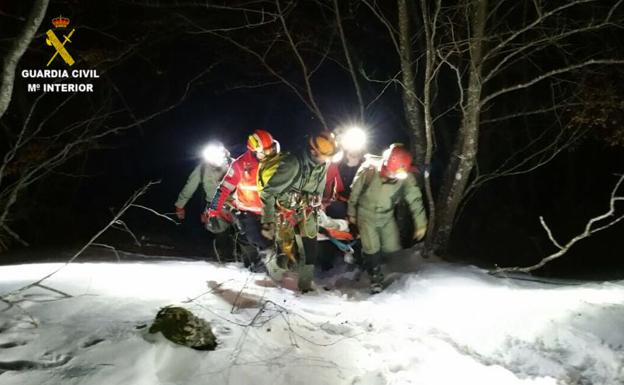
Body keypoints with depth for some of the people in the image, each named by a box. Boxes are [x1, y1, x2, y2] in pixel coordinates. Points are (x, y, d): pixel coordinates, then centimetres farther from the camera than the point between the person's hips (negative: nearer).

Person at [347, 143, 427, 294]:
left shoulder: (406, 177, -23)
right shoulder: (368, 170, -27)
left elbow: (415, 199, -15)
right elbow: (354, 192, -12)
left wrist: (421, 223, -17)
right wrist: (351, 212, -1)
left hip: (387, 216, 3)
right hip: (366, 215, -3)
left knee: (392, 249, 7)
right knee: (372, 250, -6)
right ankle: (376, 277, 19)